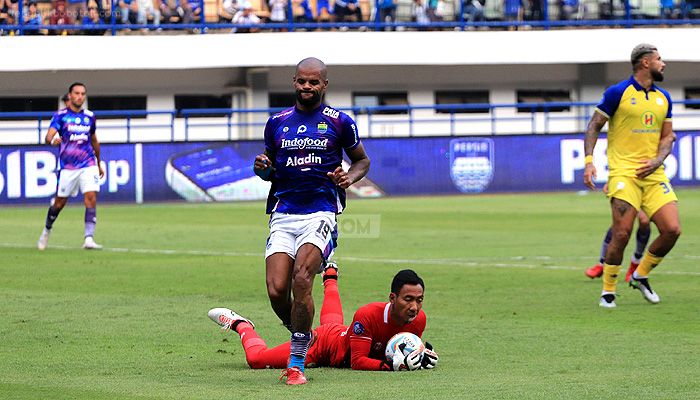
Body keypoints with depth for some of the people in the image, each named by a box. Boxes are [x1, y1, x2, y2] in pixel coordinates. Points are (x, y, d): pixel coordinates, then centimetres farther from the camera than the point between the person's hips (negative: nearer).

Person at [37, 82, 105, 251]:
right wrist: (53, 140, -40)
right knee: (60, 202, 5)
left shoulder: (89, 116, 10)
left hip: (88, 165, 2)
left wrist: (99, 164, 30)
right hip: (67, 166, -2)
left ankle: (89, 239, -19)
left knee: (91, 198, -15)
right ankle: (47, 230, 32)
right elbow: (49, 136, -16)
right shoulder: (61, 115, -3)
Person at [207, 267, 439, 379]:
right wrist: (393, 365, -51)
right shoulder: (368, 315, -43)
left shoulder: (418, 320, -26)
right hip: (326, 341, -6)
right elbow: (357, 362, -38)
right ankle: (240, 325, 18)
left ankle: (330, 278, 72)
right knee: (256, 359, -13)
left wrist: (422, 356, -28)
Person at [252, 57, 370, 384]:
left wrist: (349, 177, -5)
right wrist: (262, 168, -1)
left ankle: (297, 360, -15)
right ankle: (302, 336, 17)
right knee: (276, 290, -13)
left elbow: (362, 160, 17)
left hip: (320, 213, -3)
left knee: (301, 278, -24)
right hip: (283, 214, 3)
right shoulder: (277, 123, 14)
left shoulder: (339, 122, 5)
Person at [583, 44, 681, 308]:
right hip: (623, 172, -5)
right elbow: (594, 126, 1)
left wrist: (657, 160, -1)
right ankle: (608, 291, 3)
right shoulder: (618, 93, -3)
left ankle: (641, 276, 16)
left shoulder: (663, 98, 14)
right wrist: (588, 161, -10)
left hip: (653, 174, 5)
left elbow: (667, 136, 18)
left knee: (672, 230, -7)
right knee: (621, 234, -14)